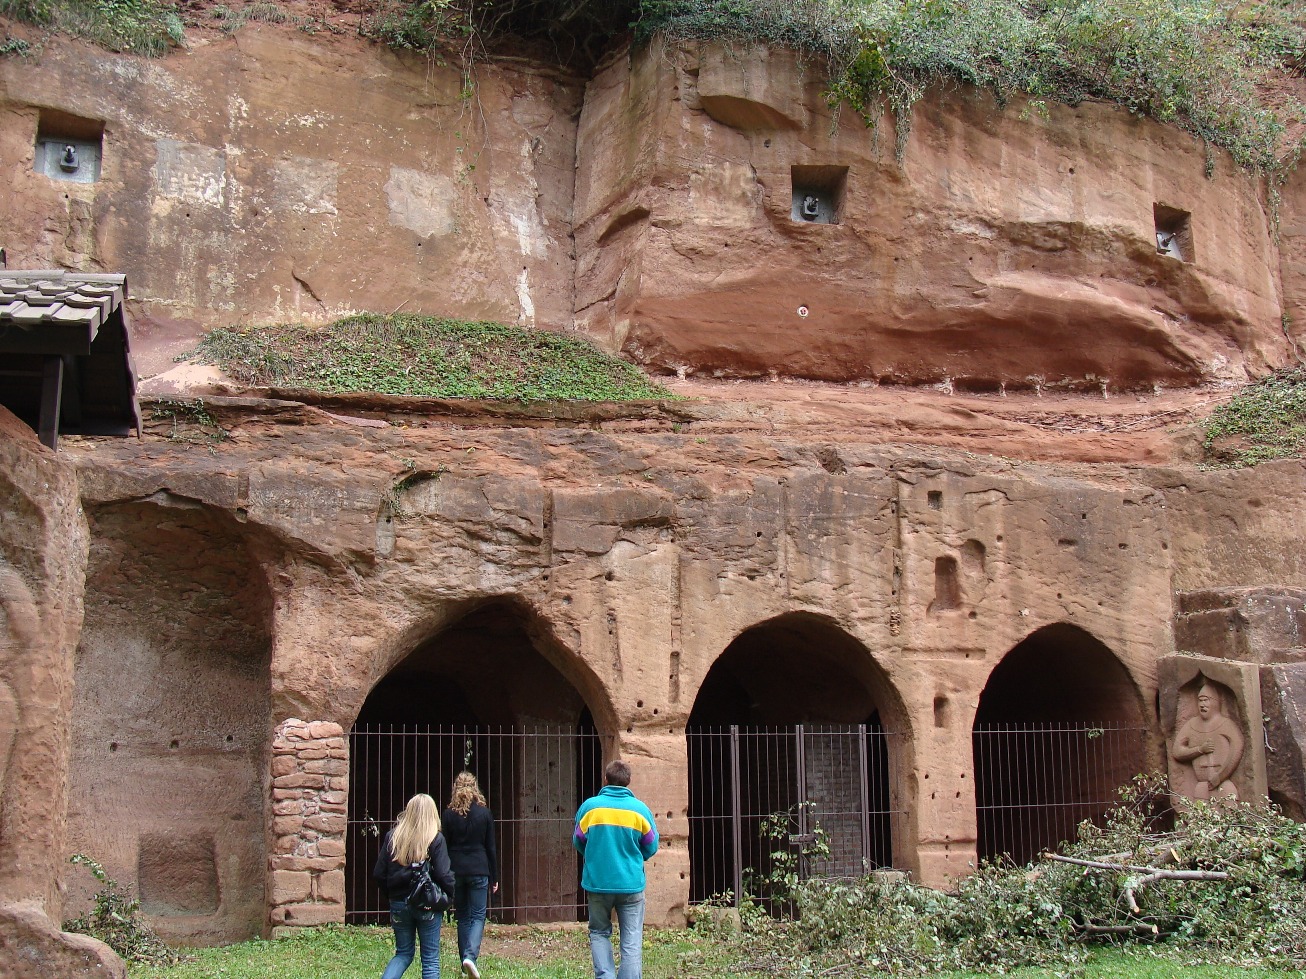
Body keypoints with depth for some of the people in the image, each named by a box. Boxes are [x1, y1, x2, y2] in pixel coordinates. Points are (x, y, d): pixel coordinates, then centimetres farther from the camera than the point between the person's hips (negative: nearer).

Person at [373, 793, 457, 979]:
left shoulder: (392, 837, -1)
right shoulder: (435, 839, -11)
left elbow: (378, 874, -1)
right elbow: (443, 875, -15)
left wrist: (389, 896, 14)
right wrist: (452, 893, 3)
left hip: (399, 903, 3)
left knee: (403, 953, 18)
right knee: (430, 958, 9)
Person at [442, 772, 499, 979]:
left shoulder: (449, 814, 0)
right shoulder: (485, 813, -2)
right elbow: (491, 847, 2)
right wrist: (494, 878, 8)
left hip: (456, 871, 1)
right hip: (479, 870, -1)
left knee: (462, 917, 13)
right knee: (478, 916, 2)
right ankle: (470, 956, -20)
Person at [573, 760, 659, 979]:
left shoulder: (589, 806, -4)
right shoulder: (640, 809, -3)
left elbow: (577, 842, 7)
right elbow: (651, 847, 5)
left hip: (597, 881, 1)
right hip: (631, 883, 0)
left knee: (599, 932, 16)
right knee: (632, 938, 5)